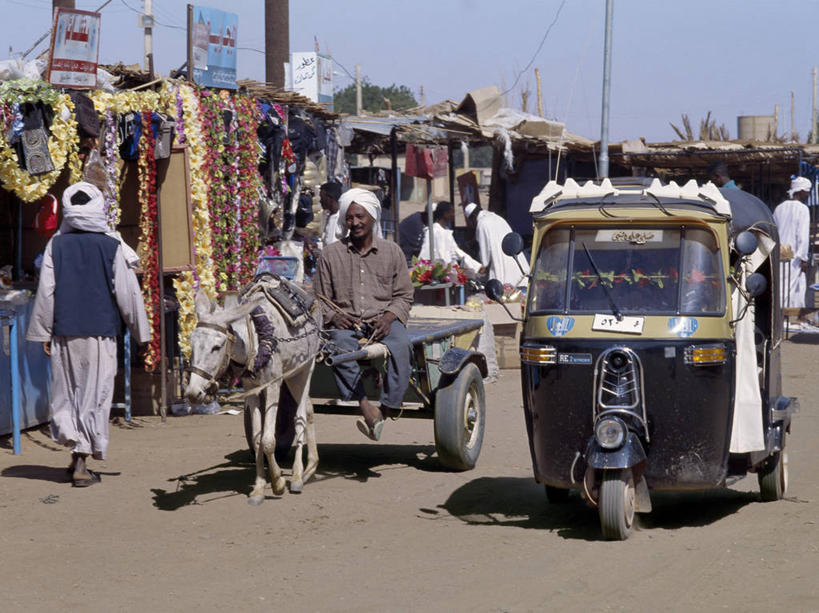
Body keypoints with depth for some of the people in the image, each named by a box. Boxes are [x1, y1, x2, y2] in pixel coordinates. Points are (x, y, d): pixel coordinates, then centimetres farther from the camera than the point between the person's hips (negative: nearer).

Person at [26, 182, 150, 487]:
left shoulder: (57, 245, -1)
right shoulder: (112, 247, -6)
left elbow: (46, 292, 0)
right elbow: (127, 293, -3)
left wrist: (44, 333, 8)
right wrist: (140, 331, 8)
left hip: (65, 332, 1)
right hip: (101, 331, -1)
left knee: (67, 391, 16)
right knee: (95, 393, 4)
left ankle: (73, 442, 3)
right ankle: (82, 461, 2)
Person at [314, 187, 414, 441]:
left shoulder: (392, 251, 13)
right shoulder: (331, 254, 12)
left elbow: (404, 295, 12)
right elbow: (322, 299, 14)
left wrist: (388, 317, -8)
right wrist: (335, 317, -7)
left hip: (383, 321, 0)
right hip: (346, 322, 0)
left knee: (398, 344, -35)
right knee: (341, 344, -37)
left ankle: (385, 411, -37)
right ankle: (366, 408, -45)